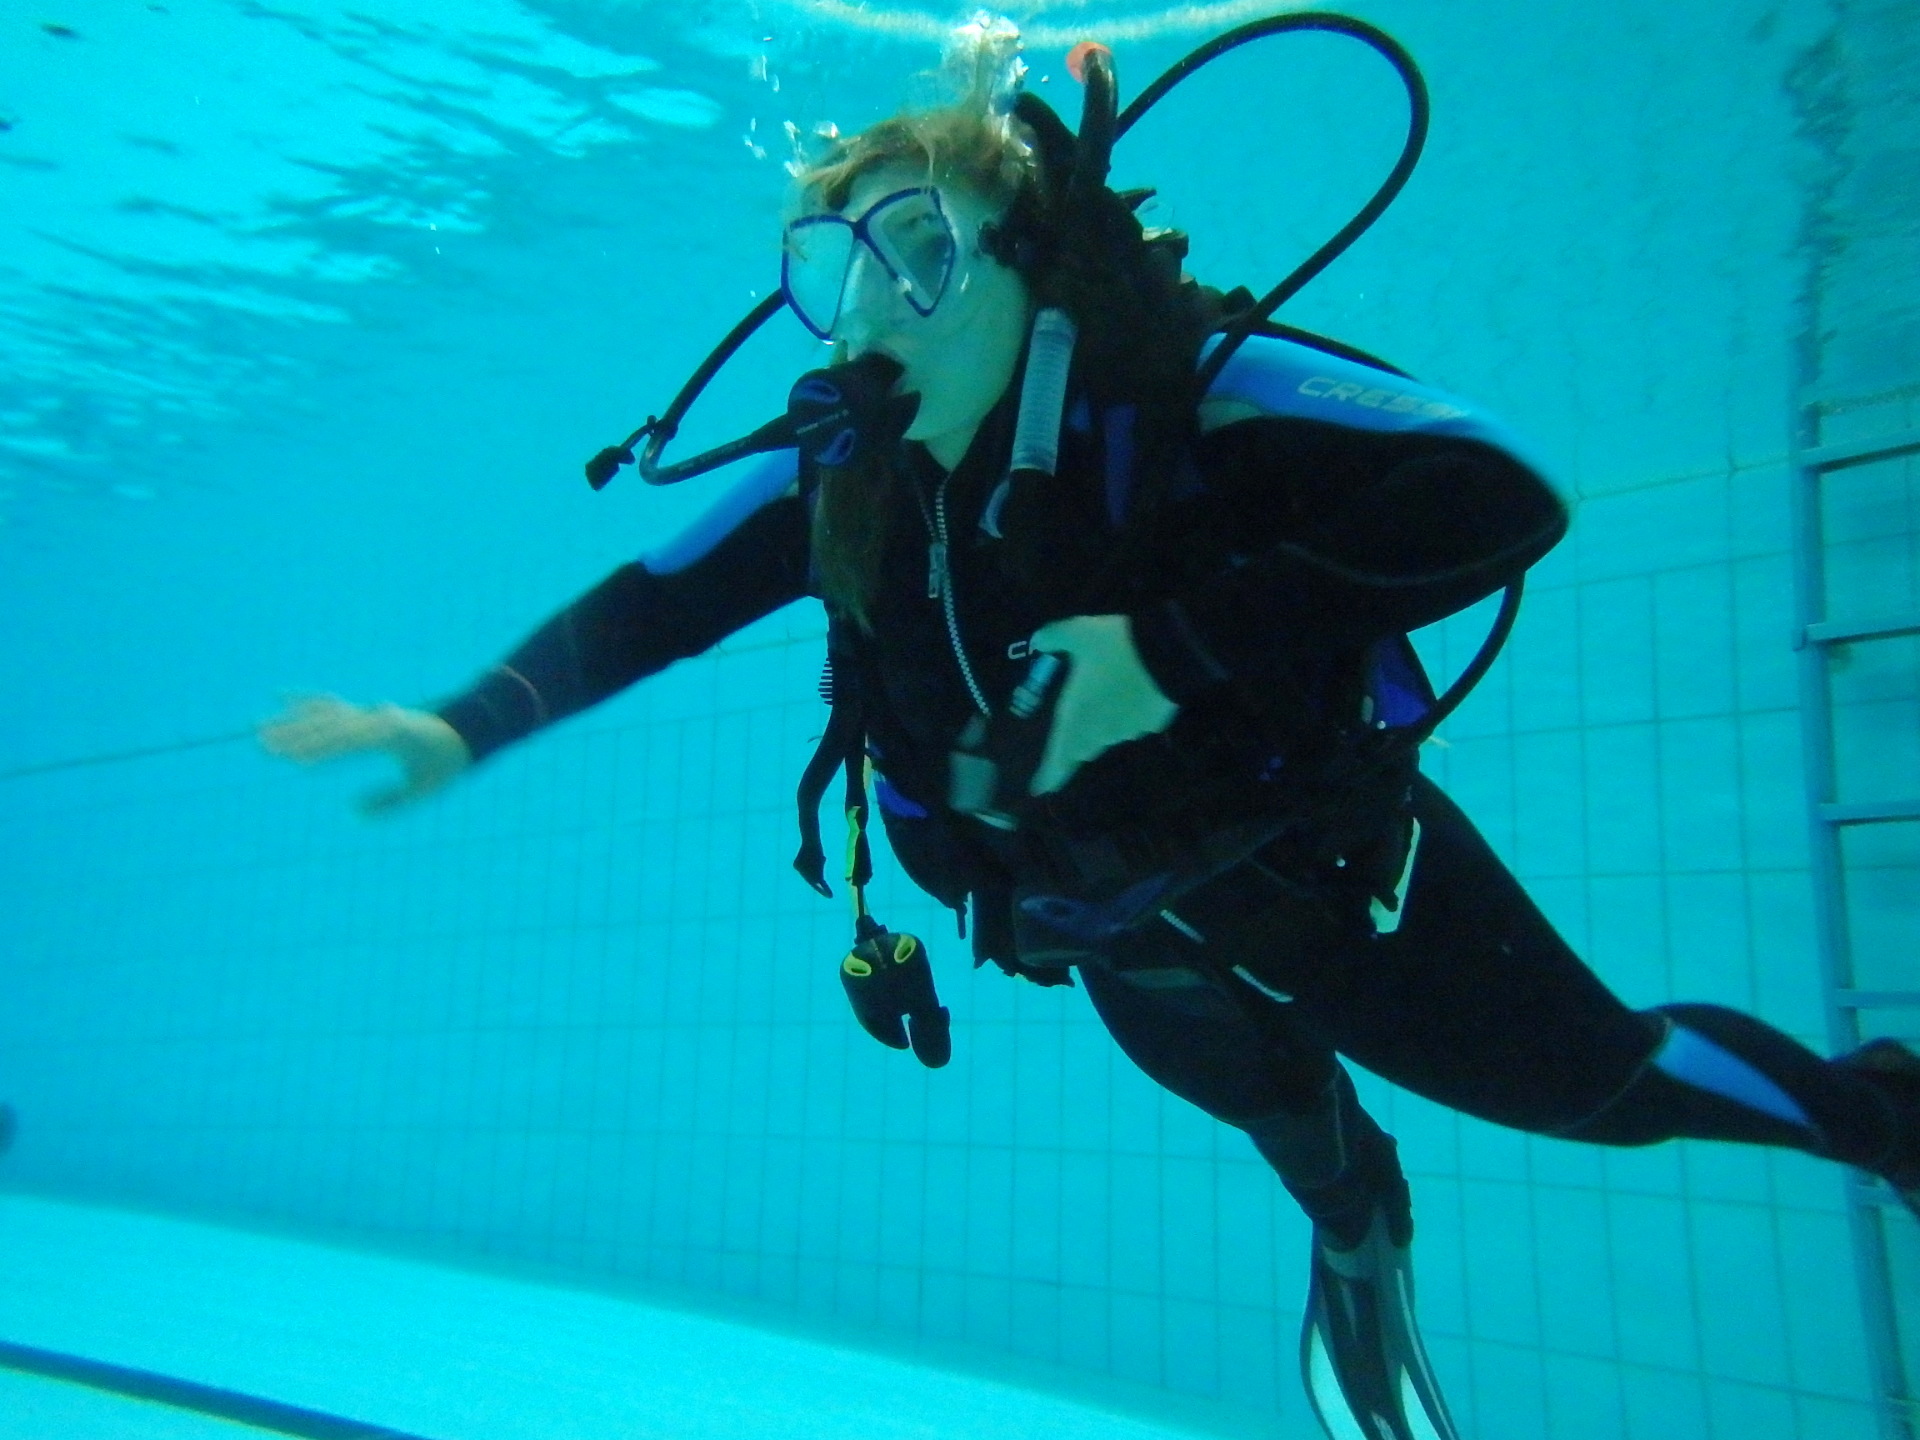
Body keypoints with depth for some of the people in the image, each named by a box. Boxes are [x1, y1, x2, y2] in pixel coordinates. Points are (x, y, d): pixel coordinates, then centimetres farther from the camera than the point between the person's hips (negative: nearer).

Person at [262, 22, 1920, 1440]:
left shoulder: (1185, 395, -32)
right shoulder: (834, 486, -18)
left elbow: (1502, 494, -40)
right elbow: (641, 606, -6)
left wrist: (1183, 643, -44)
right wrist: (463, 725, -19)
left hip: (1336, 875, -4)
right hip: (1129, 943, 5)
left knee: (1596, 1080, 11)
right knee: (1280, 1114, 30)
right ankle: (1361, 1251, 65)